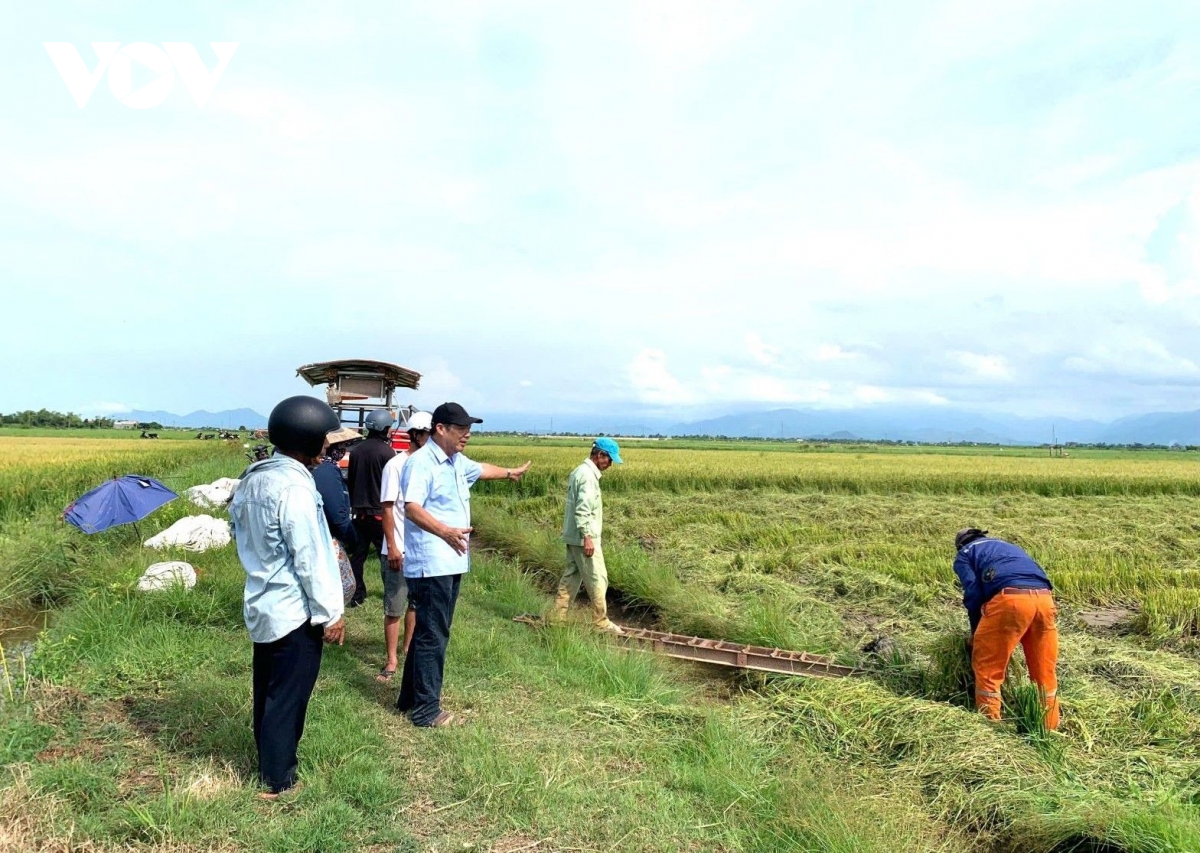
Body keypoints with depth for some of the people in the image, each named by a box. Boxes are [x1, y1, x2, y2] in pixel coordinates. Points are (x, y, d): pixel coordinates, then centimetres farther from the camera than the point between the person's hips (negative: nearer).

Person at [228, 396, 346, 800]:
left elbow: (241, 533, 13)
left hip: (262, 604, 9)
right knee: (287, 696, 6)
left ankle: (268, 766, 36)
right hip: (294, 610, -9)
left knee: (267, 692, 20)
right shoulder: (294, 486, -24)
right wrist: (330, 614, -14)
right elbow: (309, 559, -21)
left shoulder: (252, 477, 4)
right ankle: (278, 780, 19)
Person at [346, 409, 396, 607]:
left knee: (357, 554, 9)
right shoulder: (387, 451, -14)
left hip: (359, 511, 5)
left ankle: (357, 594, 10)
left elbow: (350, 480, 13)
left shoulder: (356, 450, 5)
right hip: (380, 512, -5)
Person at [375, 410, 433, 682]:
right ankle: (391, 660, 15)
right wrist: (392, 547, -15)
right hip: (400, 550, -5)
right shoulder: (396, 465, -12)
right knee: (394, 607, 4)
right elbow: (387, 508, -11)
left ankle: (408, 649, 32)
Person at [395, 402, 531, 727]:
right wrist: (445, 531, -43)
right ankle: (426, 710, 7)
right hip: (430, 565, -10)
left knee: (430, 632, 17)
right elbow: (412, 508, -28)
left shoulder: (457, 462, 15)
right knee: (432, 635, -4)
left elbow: (479, 468, 37)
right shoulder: (421, 462, -15)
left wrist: (509, 473, 53)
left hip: (451, 562, 10)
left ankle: (411, 698, 29)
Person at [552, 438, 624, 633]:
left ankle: (558, 617, 18)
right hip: (584, 538, -10)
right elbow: (583, 509, -25)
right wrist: (587, 537, -25)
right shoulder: (588, 475, -18)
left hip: (573, 536, 10)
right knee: (597, 579, -1)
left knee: (571, 576, 14)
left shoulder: (579, 471, 14)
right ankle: (601, 622, 7)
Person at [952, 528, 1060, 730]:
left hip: (1009, 598, -5)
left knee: (987, 668, 7)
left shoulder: (964, 555, 22)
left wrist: (976, 634, 19)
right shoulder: (1007, 546, 40)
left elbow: (973, 593, 7)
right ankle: (1049, 728, 24)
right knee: (1045, 670, 17)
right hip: (1044, 598, 6)